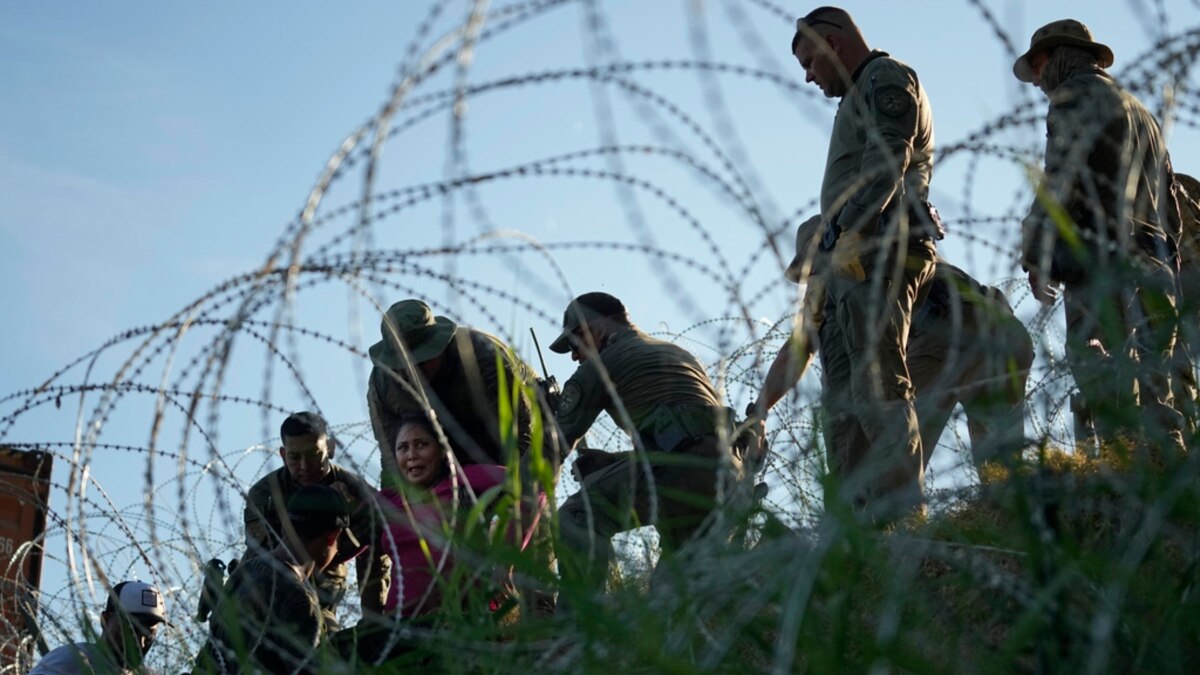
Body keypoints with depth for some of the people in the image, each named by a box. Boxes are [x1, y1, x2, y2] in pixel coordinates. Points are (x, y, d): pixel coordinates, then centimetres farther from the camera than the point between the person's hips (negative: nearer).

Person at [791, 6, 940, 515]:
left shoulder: (886, 78, 4)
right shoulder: (859, 96, 32)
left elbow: (888, 157, -13)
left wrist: (849, 231, -23)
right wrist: (828, 259, 16)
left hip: (877, 252, -10)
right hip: (851, 262, 10)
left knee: (878, 387, -17)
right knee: (843, 400, 2)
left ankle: (902, 512, -21)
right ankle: (858, 515, -1)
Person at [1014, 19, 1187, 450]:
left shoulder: (1077, 96, 3)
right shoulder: (1141, 112, 30)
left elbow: (1059, 183, -10)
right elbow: (1170, 206, 26)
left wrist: (1034, 255, -7)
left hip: (1102, 265, -8)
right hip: (1152, 270, 9)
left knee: (1106, 384, -15)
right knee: (1152, 393, 6)